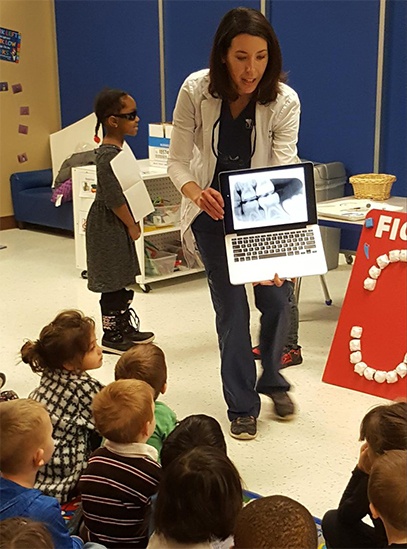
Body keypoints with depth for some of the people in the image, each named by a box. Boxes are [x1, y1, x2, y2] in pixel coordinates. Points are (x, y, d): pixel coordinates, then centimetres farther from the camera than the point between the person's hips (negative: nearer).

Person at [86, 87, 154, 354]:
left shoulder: (119, 149, 9)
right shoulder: (108, 155, -22)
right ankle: (111, 336, 11)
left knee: (123, 279, 18)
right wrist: (132, 226, -14)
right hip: (109, 227, -10)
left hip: (120, 224, 10)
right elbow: (114, 199, -24)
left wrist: (132, 222, 14)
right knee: (112, 283, 0)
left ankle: (125, 327, 30)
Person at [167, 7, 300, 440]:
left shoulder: (285, 101, -19)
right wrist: (196, 194, -37)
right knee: (232, 308, -1)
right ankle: (241, 407, 16)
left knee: (276, 298, 1)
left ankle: (272, 380, 32)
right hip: (213, 210, -1)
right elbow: (177, 161, -15)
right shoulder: (196, 90, -19)